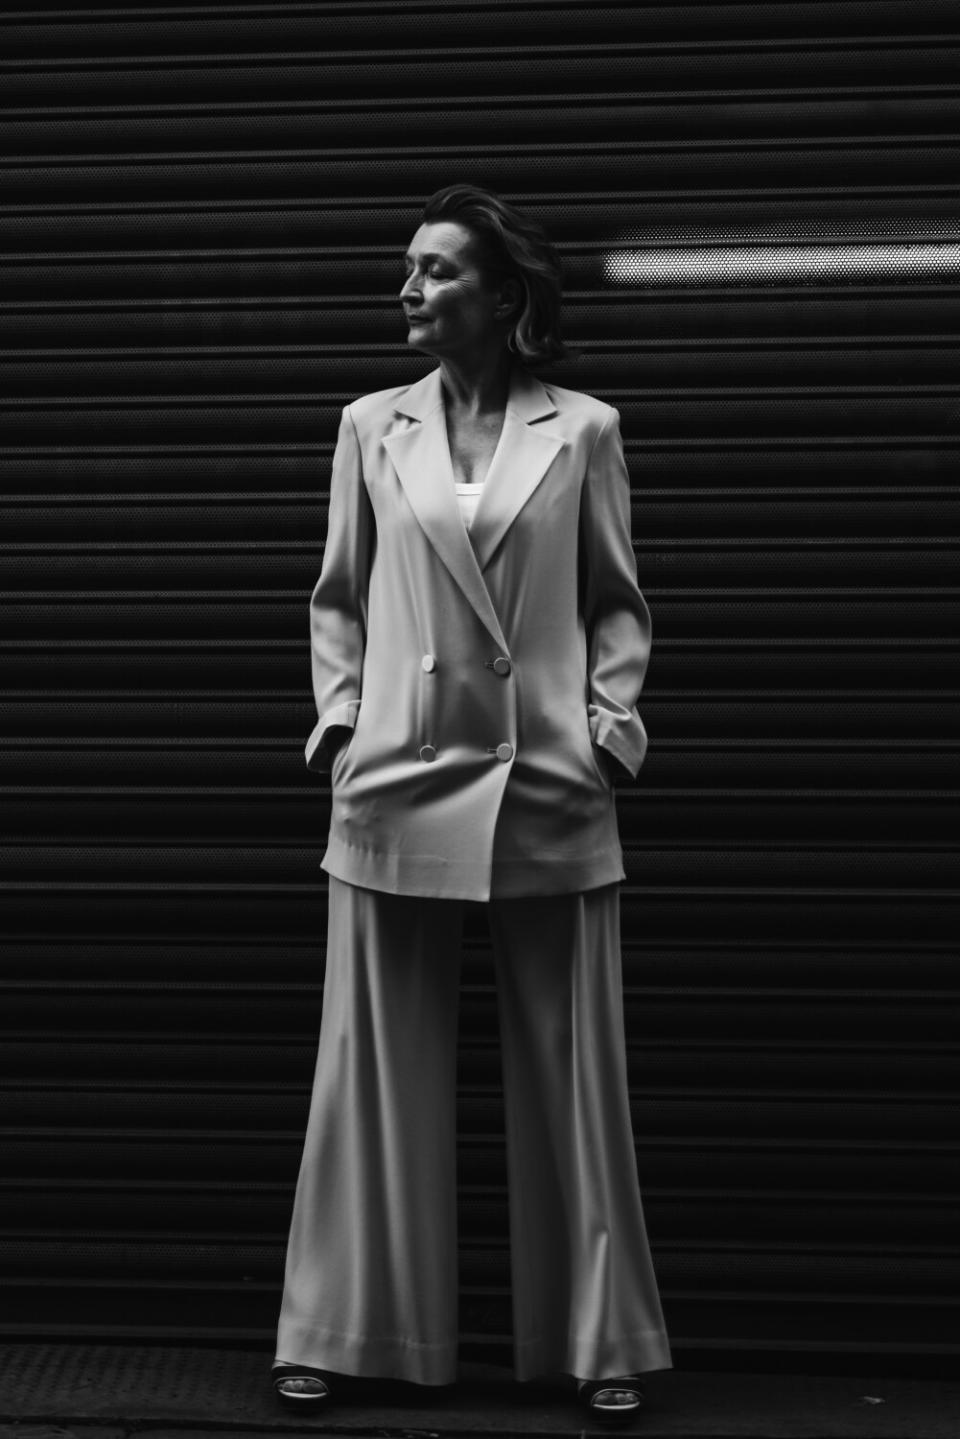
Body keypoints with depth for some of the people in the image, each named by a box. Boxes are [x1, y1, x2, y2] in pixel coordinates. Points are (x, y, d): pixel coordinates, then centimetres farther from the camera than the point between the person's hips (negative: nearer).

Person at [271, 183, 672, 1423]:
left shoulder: (582, 430, 3)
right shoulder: (371, 428, 7)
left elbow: (617, 603, 8)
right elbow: (336, 598, 13)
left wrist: (613, 719, -4)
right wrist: (338, 712, 1)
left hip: (552, 792, -1)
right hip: (397, 784, 1)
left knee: (571, 1075, 7)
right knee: (377, 1067, 7)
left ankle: (602, 1340, 22)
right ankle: (342, 1331, 22)